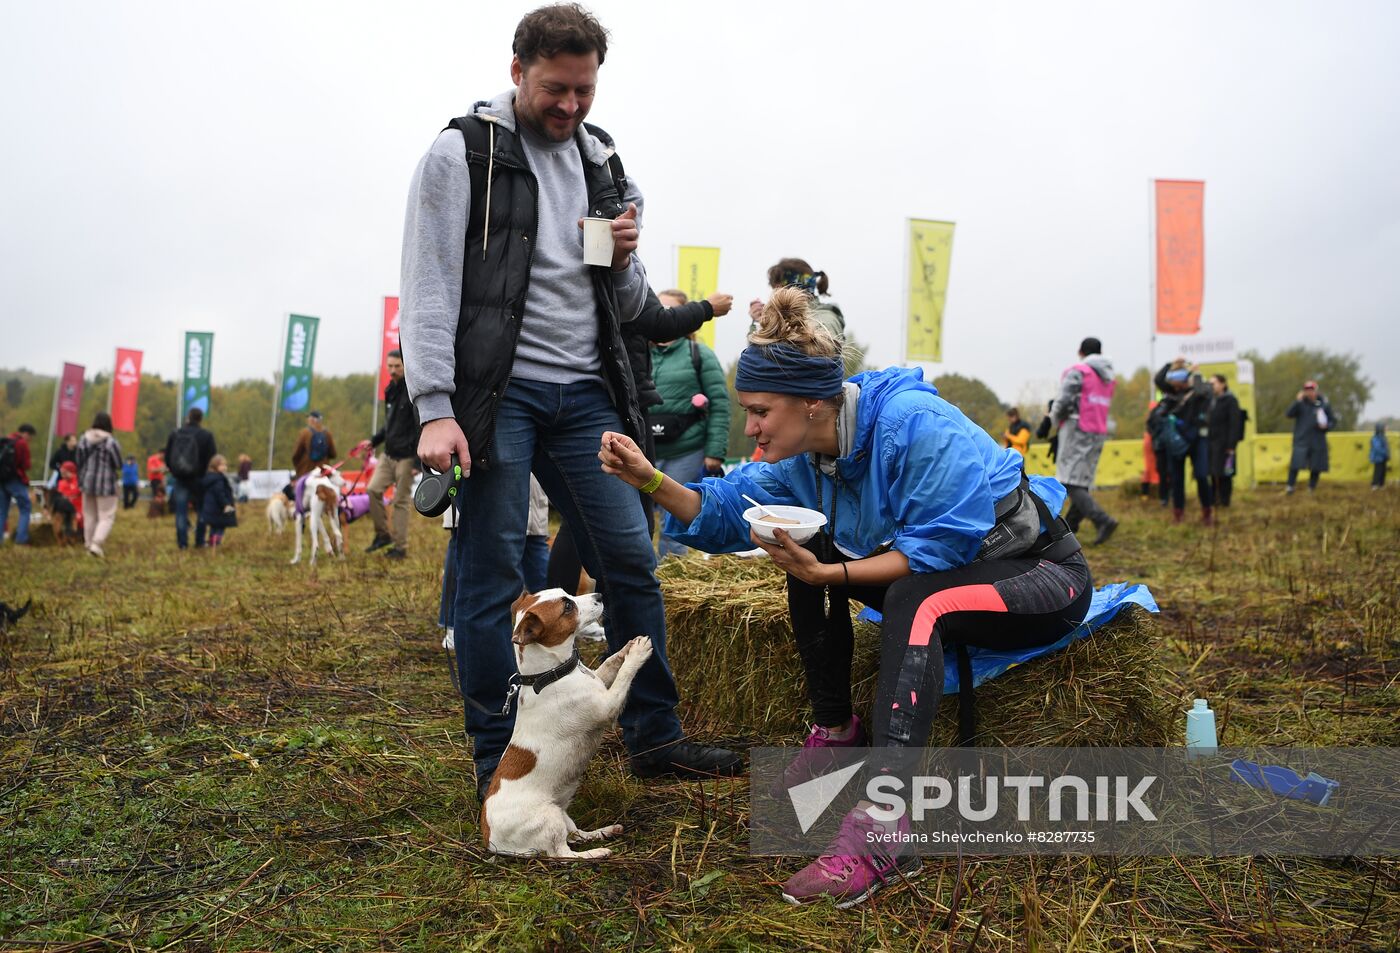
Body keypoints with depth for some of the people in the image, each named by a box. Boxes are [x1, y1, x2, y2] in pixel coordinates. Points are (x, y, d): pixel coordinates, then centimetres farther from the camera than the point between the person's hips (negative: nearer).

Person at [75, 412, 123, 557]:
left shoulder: (84, 439, 2)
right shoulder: (111, 442, -15)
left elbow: (79, 463, 7)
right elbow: (118, 465, -11)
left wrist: (80, 481, 17)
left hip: (88, 482, 5)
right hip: (106, 483, -5)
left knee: (90, 515, 15)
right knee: (107, 516, 0)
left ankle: (89, 544, 19)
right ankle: (96, 544, -13)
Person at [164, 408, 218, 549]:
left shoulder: (175, 434, 1)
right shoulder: (206, 436, -9)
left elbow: (167, 457, 7)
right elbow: (212, 459, -8)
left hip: (179, 478, 2)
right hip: (198, 479, -2)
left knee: (181, 512, 5)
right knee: (201, 511, 11)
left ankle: (182, 542, 3)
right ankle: (200, 541, 11)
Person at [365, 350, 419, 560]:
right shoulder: (390, 391, 12)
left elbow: (421, 430, -16)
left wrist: (418, 462, -19)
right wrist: (374, 441, 9)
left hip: (406, 457, -7)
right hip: (388, 454, 7)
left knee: (402, 501, -2)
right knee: (374, 490, -3)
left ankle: (400, 547, 7)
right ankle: (382, 534, 11)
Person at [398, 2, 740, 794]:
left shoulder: (604, 165, 17)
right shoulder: (463, 153, 1)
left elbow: (628, 309, 20)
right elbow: (430, 290, -6)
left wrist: (625, 261, -2)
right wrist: (435, 409, -15)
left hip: (585, 394, 5)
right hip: (498, 394, -5)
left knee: (632, 562, 4)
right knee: (493, 577, -2)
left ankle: (655, 738, 17)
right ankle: (500, 769, 10)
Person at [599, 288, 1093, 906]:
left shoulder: (913, 421, -28)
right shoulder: (805, 454, -3)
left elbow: (941, 548, -28)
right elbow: (723, 514, -2)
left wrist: (828, 574, -33)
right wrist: (650, 479, -17)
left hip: (1044, 575, -8)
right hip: (944, 567, 8)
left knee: (917, 600, -37)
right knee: (806, 551, 1)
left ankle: (882, 825, -41)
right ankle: (835, 731, 9)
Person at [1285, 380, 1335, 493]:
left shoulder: (1324, 404, 6)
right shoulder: (1301, 403, 2)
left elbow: (1333, 421, 13)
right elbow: (1288, 414, -11)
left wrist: (1326, 426, -8)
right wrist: (1297, 401, -18)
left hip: (1318, 442, 2)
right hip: (1301, 440, -2)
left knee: (1316, 467, 4)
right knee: (1296, 464, -13)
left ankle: (1312, 488, 18)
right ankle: (1290, 487, -8)